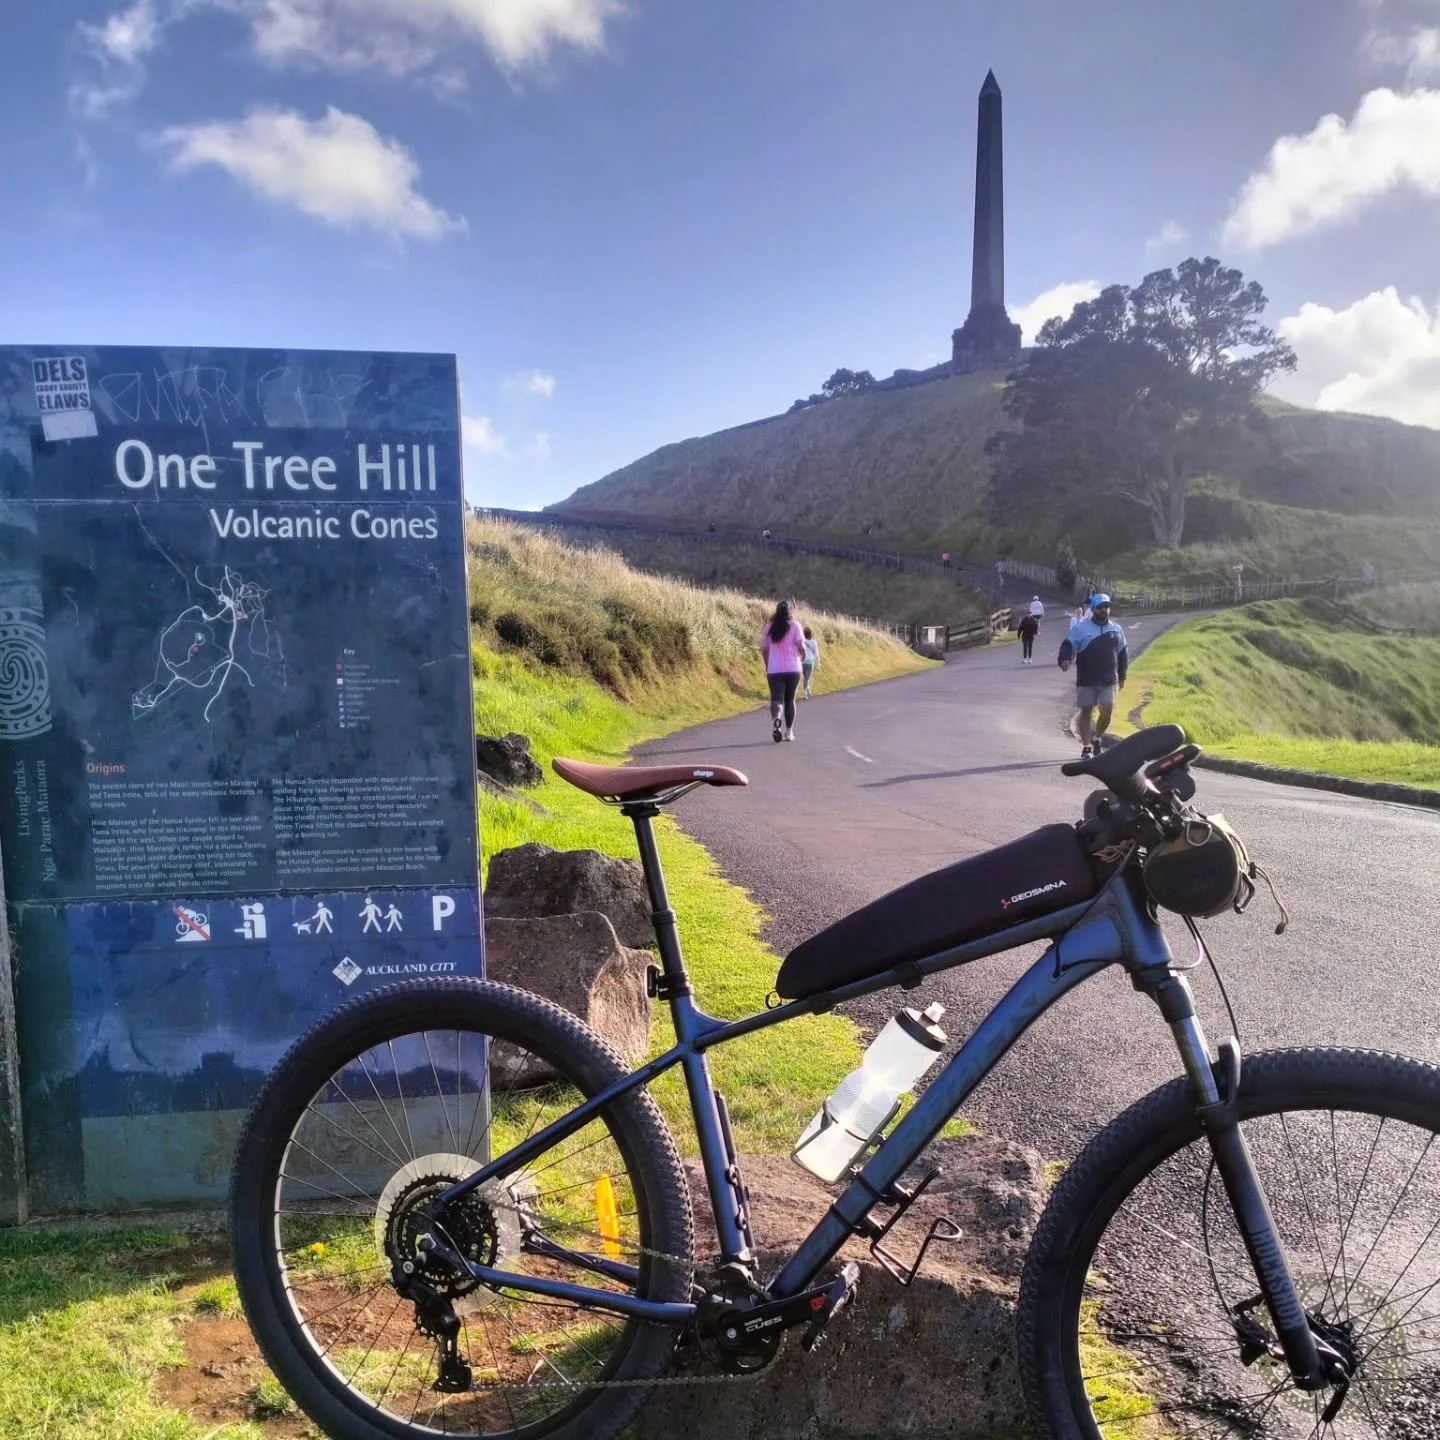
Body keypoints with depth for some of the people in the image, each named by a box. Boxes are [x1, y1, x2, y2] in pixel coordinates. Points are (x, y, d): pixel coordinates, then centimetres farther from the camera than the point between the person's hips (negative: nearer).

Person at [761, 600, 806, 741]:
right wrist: (803, 656, 12)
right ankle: (789, 732, 16)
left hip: (774, 670, 1)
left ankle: (776, 719, -35)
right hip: (793, 669, -1)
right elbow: (801, 646, -10)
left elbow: (764, 649, 7)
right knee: (790, 700, 13)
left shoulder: (769, 628, 4)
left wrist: (767, 666, 23)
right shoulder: (794, 626, -2)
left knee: (776, 699, -2)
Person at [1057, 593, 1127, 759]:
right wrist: (1065, 660, -29)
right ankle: (1086, 747, 11)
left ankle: (1097, 739, 21)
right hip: (1086, 680, -2)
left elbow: (1122, 654, 18)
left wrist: (1122, 676, 18)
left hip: (1109, 680, 2)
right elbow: (1068, 645, -8)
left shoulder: (1117, 629, 10)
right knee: (1086, 712, 3)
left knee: (1106, 711, -4)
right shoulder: (1080, 628, -2)